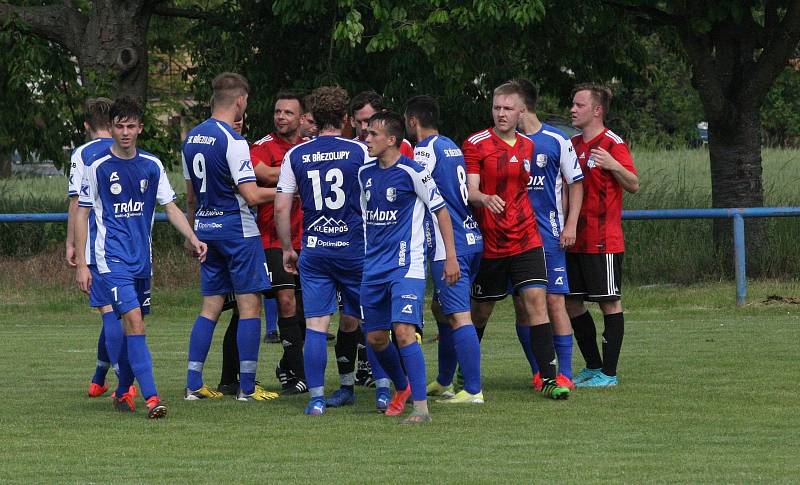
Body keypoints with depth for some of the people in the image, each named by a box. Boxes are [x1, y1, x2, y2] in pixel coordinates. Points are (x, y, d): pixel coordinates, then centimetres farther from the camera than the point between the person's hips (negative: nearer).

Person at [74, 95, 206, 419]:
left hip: (142, 259, 5)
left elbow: (171, 207, 12)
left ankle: (123, 392, 28)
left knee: (133, 326, 11)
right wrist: (81, 264, -3)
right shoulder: (98, 167, -4)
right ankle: (151, 398, -24)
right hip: (111, 258, -5)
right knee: (134, 321, -18)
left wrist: (192, 238, -5)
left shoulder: (152, 166, 7)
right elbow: (82, 214, 1)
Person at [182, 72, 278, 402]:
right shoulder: (232, 141, -16)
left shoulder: (192, 138, 9)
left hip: (205, 227, 8)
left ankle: (193, 384, 7)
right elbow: (251, 195, -20)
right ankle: (247, 387, -2)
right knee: (250, 306, -1)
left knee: (210, 306, 11)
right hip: (237, 229, -8)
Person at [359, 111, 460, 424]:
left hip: (406, 266, -7)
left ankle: (421, 406, -17)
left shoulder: (413, 172, -8)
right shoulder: (365, 173, 10)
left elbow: (441, 210, -3)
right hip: (373, 267, 7)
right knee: (375, 338, 8)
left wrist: (451, 256, -6)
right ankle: (403, 389, 33)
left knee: (404, 332, -19)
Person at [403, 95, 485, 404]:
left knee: (458, 317, -10)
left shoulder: (425, 149, -10)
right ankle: (444, 382, 28)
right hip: (472, 239, 9)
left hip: (449, 247, -9)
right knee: (441, 309, 21)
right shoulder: (452, 147, 17)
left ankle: (473, 390, -14)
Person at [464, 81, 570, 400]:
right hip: (489, 242, -3)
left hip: (526, 240, 3)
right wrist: (485, 198, -34)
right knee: (481, 310, 8)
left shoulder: (528, 146, 10)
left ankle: (549, 378, -13)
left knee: (536, 299, -11)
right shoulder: (475, 144, -4)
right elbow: (470, 190, -12)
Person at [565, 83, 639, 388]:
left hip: (603, 241, -8)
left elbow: (633, 185, -13)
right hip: (575, 239, 8)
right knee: (571, 303, 10)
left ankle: (608, 373, 0)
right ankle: (593, 367, 21)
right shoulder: (573, 145, 15)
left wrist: (614, 165, -29)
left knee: (609, 303, -2)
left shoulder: (612, 144, -8)